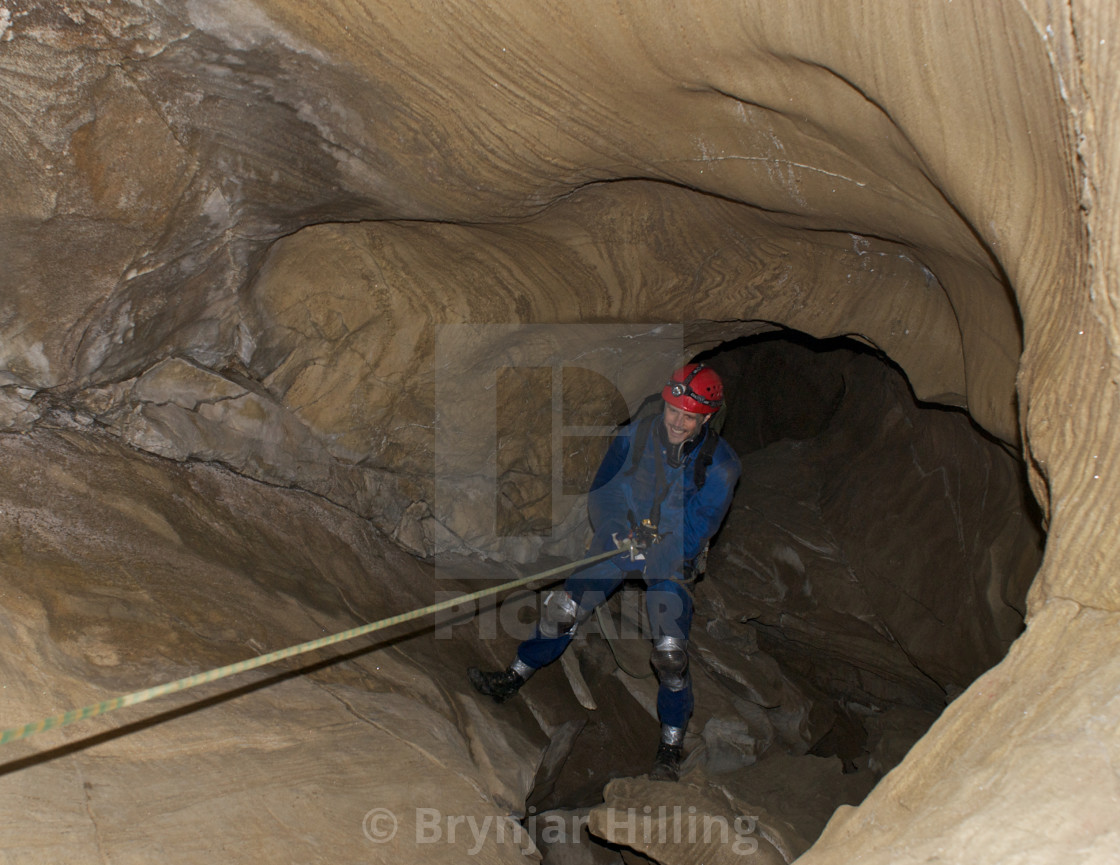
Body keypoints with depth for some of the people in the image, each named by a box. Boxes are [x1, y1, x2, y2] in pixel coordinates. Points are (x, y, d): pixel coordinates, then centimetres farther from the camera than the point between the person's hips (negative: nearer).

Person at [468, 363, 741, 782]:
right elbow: (601, 492, -1)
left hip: (671, 559, -2)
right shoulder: (635, 435, -10)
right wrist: (614, 530, -17)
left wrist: (646, 554, -23)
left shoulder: (718, 465, -16)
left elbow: (696, 530, -17)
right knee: (561, 611, -4)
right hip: (620, 540, 3)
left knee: (670, 654, -14)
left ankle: (670, 749, 6)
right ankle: (513, 678, 20)